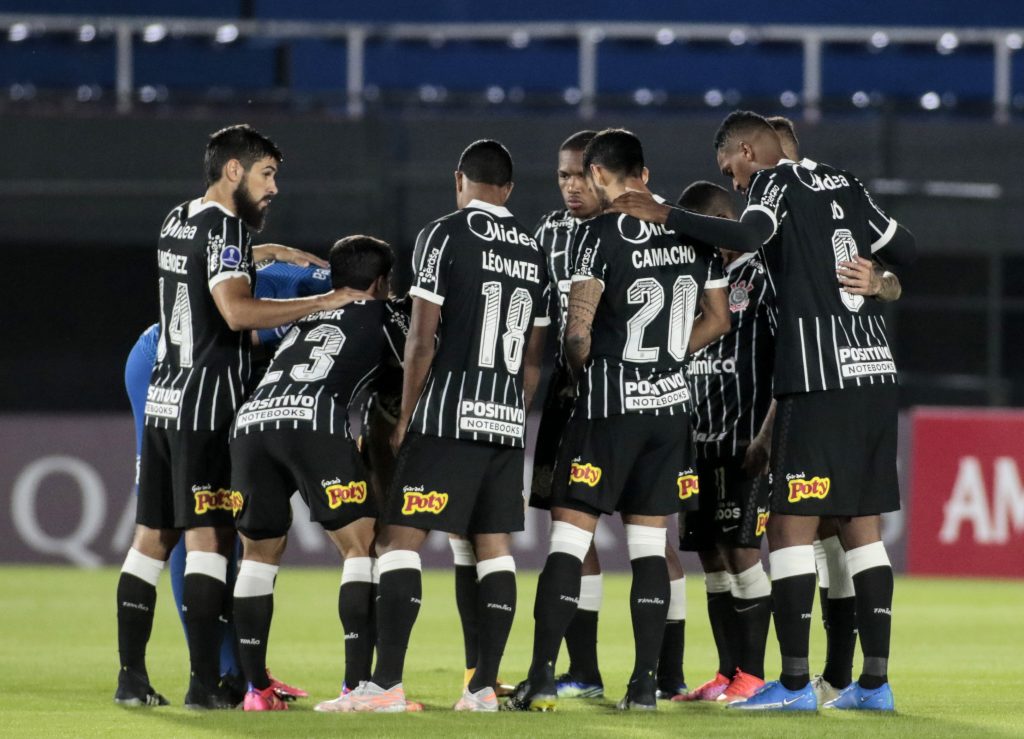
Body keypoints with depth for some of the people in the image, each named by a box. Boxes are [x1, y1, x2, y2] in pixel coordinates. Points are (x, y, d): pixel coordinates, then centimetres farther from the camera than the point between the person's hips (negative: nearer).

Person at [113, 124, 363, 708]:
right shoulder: (224, 227, -11)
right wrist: (323, 301, -22)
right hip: (209, 404, -9)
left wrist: (262, 254, 33)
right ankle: (206, 684, -13)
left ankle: (132, 677, 8)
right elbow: (237, 311, -26)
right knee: (209, 540, -9)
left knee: (152, 539, 8)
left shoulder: (177, 223, 15)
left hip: (163, 400, 9)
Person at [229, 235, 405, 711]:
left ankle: (256, 688, 14)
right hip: (315, 421, -5)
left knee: (260, 552, 17)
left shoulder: (306, 312, 35)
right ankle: (357, 684, -9)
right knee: (362, 545, 2)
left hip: (252, 419, 5)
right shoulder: (378, 315, 24)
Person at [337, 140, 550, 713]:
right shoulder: (533, 252, 13)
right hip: (507, 419, 6)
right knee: (494, 546, 8)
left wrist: (404, 418, -2)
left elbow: (423, 339, -9)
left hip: (448, 414, -6)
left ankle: (387, 683, -12)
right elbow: (534, 357, 15)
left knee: (401, 539, -5)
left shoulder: (444, 236, -6)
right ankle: (484, 686, 5)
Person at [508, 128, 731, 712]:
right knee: (649, 543, 9)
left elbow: (578, 329, -16)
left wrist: (582, 371, 4)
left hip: (611, 402, -5)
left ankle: (542, 679, -5)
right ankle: (645, 682, 6)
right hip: (672, 402, 5)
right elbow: (718, 320, 14)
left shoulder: (602, 233, -12)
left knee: (569, 538, -2)